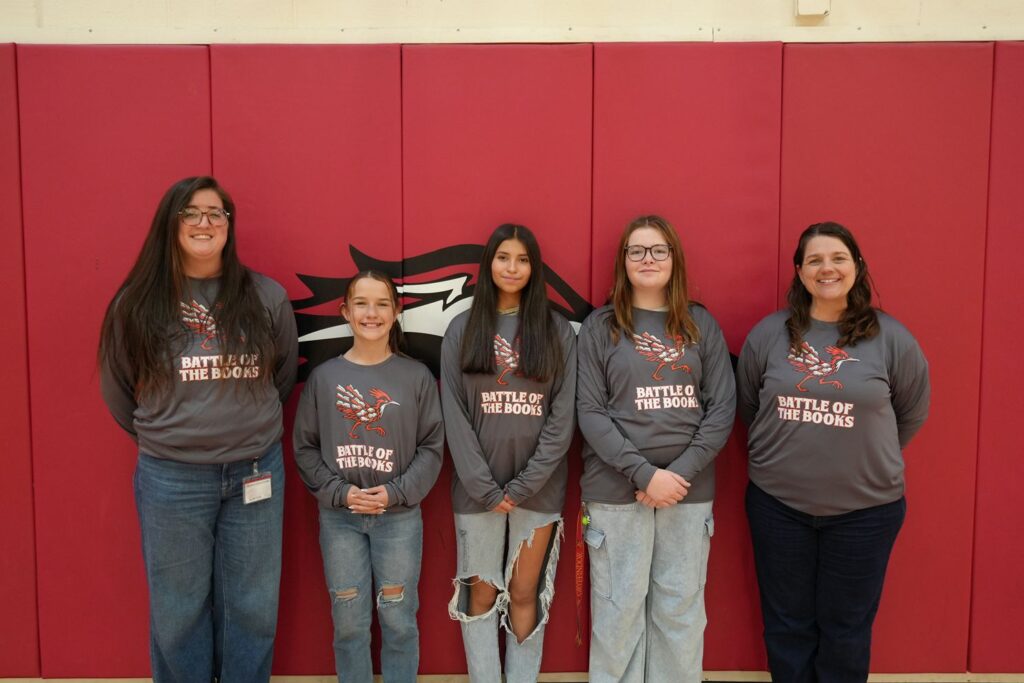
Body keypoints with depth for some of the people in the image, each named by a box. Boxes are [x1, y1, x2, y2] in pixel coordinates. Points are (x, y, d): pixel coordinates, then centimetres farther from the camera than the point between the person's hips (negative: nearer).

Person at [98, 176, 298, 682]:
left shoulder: (267, 298, -3)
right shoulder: (136, 303, -4)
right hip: (170, 479, 0)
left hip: (255, 472, 1)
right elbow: (119, 390, 9)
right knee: (178, 610, 13)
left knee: (252, 606, 13)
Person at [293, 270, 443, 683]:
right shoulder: (324, 376, 1)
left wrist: (396, 492, -13)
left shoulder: (417, 376, -1)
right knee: (349, 623, 10)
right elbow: (305, 447, 1)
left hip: (400, 517, -1)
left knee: (398, 621, 8)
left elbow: (432, 447, -2)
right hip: (339, 518, 1)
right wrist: (339, 492, -11)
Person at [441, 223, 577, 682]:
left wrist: (523, 486, -10)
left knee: (525, 596, 8)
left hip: (539, 488, 0)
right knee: (481, 594, 8)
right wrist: (486, 487, -10)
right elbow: (454, 416, -2)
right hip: (477, 489, 1)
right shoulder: (462, 330, 4)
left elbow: (563, 417, -3)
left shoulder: (557, 331, 2)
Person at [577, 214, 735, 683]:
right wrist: (644, 473, -15)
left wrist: (681, 472, -10)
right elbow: (590, 412, -5)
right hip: (616, 492, -1)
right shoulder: (600, 326, 2)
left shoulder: (702, 324, 7)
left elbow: (722, 408, 2)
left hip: (689, 490, 2)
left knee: (681, 609, 10)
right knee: (619, 608, 5)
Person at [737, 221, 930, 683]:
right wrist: (786, 451, 9)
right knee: (787, 623, 14)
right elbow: (747, 407, 8)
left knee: (846, 626, 13)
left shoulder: (891, 338, -5)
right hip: (777, 503, 1)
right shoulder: (768, 334, -2)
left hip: (865, 508, -1)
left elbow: (912, 414, 7)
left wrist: (870, 459, 10)